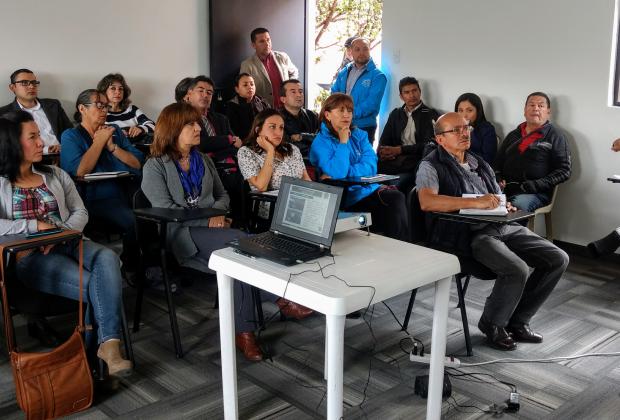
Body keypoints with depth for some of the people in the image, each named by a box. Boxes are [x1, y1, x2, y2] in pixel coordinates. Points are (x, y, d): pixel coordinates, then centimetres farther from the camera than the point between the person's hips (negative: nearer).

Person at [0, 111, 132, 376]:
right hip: (31, 256, -4)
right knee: (95, 285, -29)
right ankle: (107, 343, -13)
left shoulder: (55, 175, 19)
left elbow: (80, 213, 13)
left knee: (107, 258, -31)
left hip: (68, 244, 4)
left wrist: (60, 233, -7)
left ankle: (109, 343, -39)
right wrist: (36, 225, -15)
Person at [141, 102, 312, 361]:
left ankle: (243, 332, -30)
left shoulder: (203, 160, 23)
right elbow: (165, 209, -8)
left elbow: (222, 195, 23)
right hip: (183, 235, -5)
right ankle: (281, 298, -21)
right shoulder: (155, 166, 4)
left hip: (212, 229, 5)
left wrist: (217, 213, -3)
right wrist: (208, 221, -17)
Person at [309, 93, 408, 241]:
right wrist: (343, 142, -9)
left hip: (371, 188, 5)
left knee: (396, 197, -27)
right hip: (348, 198, -5)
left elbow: (371, 166, -3)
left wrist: (338, 174, -14)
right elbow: (337, 173, -17)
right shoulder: (320, 143, -1)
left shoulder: (359, 135, 13)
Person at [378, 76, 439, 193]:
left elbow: (428, 145, -4)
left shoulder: (431, 115, 8)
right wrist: (384, 152, -9)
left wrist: (399, 149, -13)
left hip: (416, 159, -4)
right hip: (394, 159, 4)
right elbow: (384, 140, 17)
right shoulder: (395, 114, 23)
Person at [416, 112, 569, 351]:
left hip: (502, 227, 8)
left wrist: (505, 206, 3)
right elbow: (427, 202, -21)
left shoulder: (479, 164, 24)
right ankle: (492, 324, 0)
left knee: (558, 259, -2)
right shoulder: (431, 166, -1)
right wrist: (475, 202, -25)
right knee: (518, 270, -29)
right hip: (469, 235, -8)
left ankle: (517, 321, 11)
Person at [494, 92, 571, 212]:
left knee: (517, 205, -36)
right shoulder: (513, 135, 26)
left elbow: (564, 171, 3)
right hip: (506, 190, 4)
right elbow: (497, 162, 28)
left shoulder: (555, 137, 11)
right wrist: (498, 179, 5)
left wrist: (537, 185, -11)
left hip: (536, 193, -3)